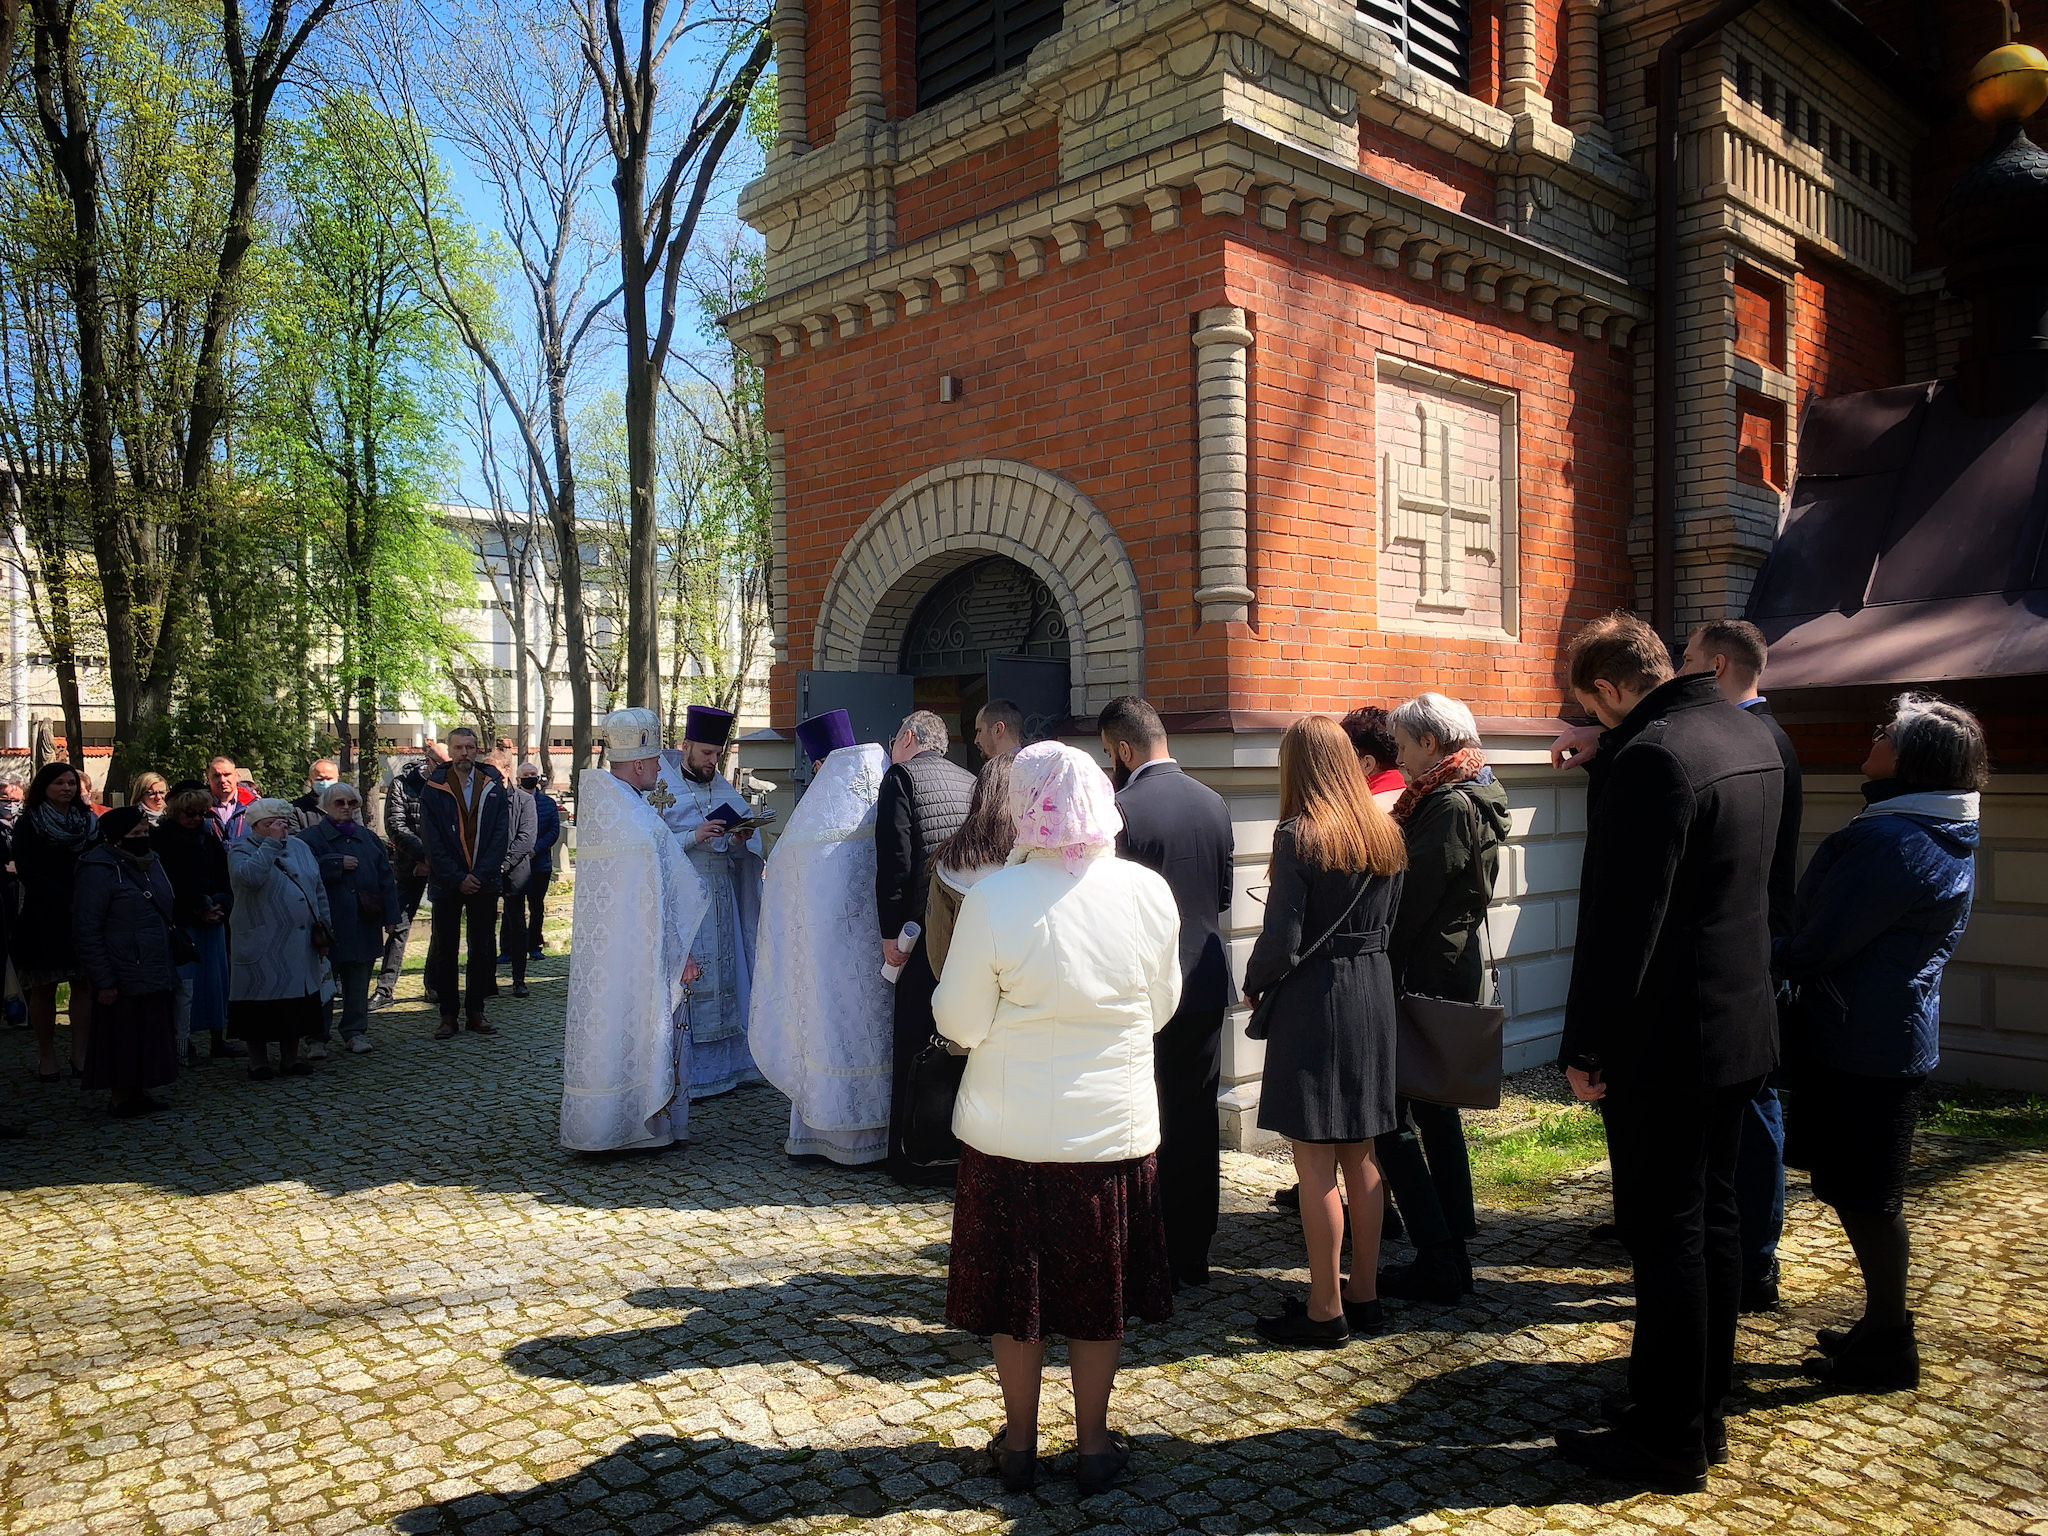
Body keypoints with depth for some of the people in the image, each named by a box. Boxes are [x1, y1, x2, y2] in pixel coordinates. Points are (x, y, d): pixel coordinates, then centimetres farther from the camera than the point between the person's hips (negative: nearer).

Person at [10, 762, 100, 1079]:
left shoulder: (88, 823, 13)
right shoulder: (28, 824, 1)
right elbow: (28, 874, -8)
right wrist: (68, 901, -16)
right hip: (43, 919, -3)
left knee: (84, 984, -3)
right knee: (43, 988, 2)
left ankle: (80, 1054, -1)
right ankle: (46, 1055, 10)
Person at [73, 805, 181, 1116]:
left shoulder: (149, 863, 12)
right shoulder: (99, 870, -13)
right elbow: (86, 930, -16)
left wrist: (168, 967, 16)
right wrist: (103, 981, -18)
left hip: (154, 972, 8)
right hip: (123, 976, -8)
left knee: (152, 1033, 12)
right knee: (122, 1036, 1)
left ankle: (141, 1090, 22)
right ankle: (119, 1096, 13)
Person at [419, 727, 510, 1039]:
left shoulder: (493, 786, 4)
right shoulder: (434, 789, 0)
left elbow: (500, 834, 0)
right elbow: (432, 841, -4)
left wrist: (480, 875, -10)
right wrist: (457, 879, -11)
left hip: (484, 882, 1)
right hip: (446, 883, -1)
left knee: (483, 950, 4)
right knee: (445, 951, 4)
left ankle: (476, 1013, 13)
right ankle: (448, 1016, 11)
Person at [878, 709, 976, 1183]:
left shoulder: (902, 776, -4)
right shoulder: (969, 780, 13)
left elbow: (894, 859, -12)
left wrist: (890, 932, -10)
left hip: (923, 931, -6)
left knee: (916, 1045, 3)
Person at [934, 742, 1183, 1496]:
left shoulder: (993, 899, -19)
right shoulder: (1148, 891, -9)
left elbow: (960, 1023, -11)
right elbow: (1161, 1007, 3)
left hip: (1012, 1129, -2)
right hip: (1115, 1123, 2)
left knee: (1014, 1289, 16)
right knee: (1100, 1291, 18)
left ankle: (1019, 1442, 31)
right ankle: (1094, 1445, 31)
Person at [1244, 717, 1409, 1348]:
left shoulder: (1299, 835, -14)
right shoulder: (1386, 834, 7)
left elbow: (1281, 941, -16)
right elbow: (1389, 920, 12)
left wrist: (1253, 983, 1)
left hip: (1314, 1002, -7)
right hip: (1375, 997, 7)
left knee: (1315, 1162, 1)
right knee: (1360, 1156, 16)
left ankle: (1325, 1311, 8)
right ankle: (1364, 1294, 25)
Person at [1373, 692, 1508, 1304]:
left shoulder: (1451, 806, -17)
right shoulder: (1473, 799, 14)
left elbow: (1413, 902, -20)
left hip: (1426, 980, -10)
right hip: (1455, 975, 10)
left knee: (1390, 1119, -4)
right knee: (1436, 1114, 16)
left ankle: (1437, 1267, 1)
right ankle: (1454, 1258, 25)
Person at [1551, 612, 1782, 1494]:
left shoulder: (1648, 758, -21)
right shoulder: (1751, 738, 8)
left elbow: (1620, 917, -23)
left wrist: (1586, 1046, -15)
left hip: (1666, 1040, -9)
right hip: (1740, 1025, 10)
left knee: (1665, 1238, 2)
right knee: (1711, 1223, 18)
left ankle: (1669, 1444, 14)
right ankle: (1702, 1410, 32)